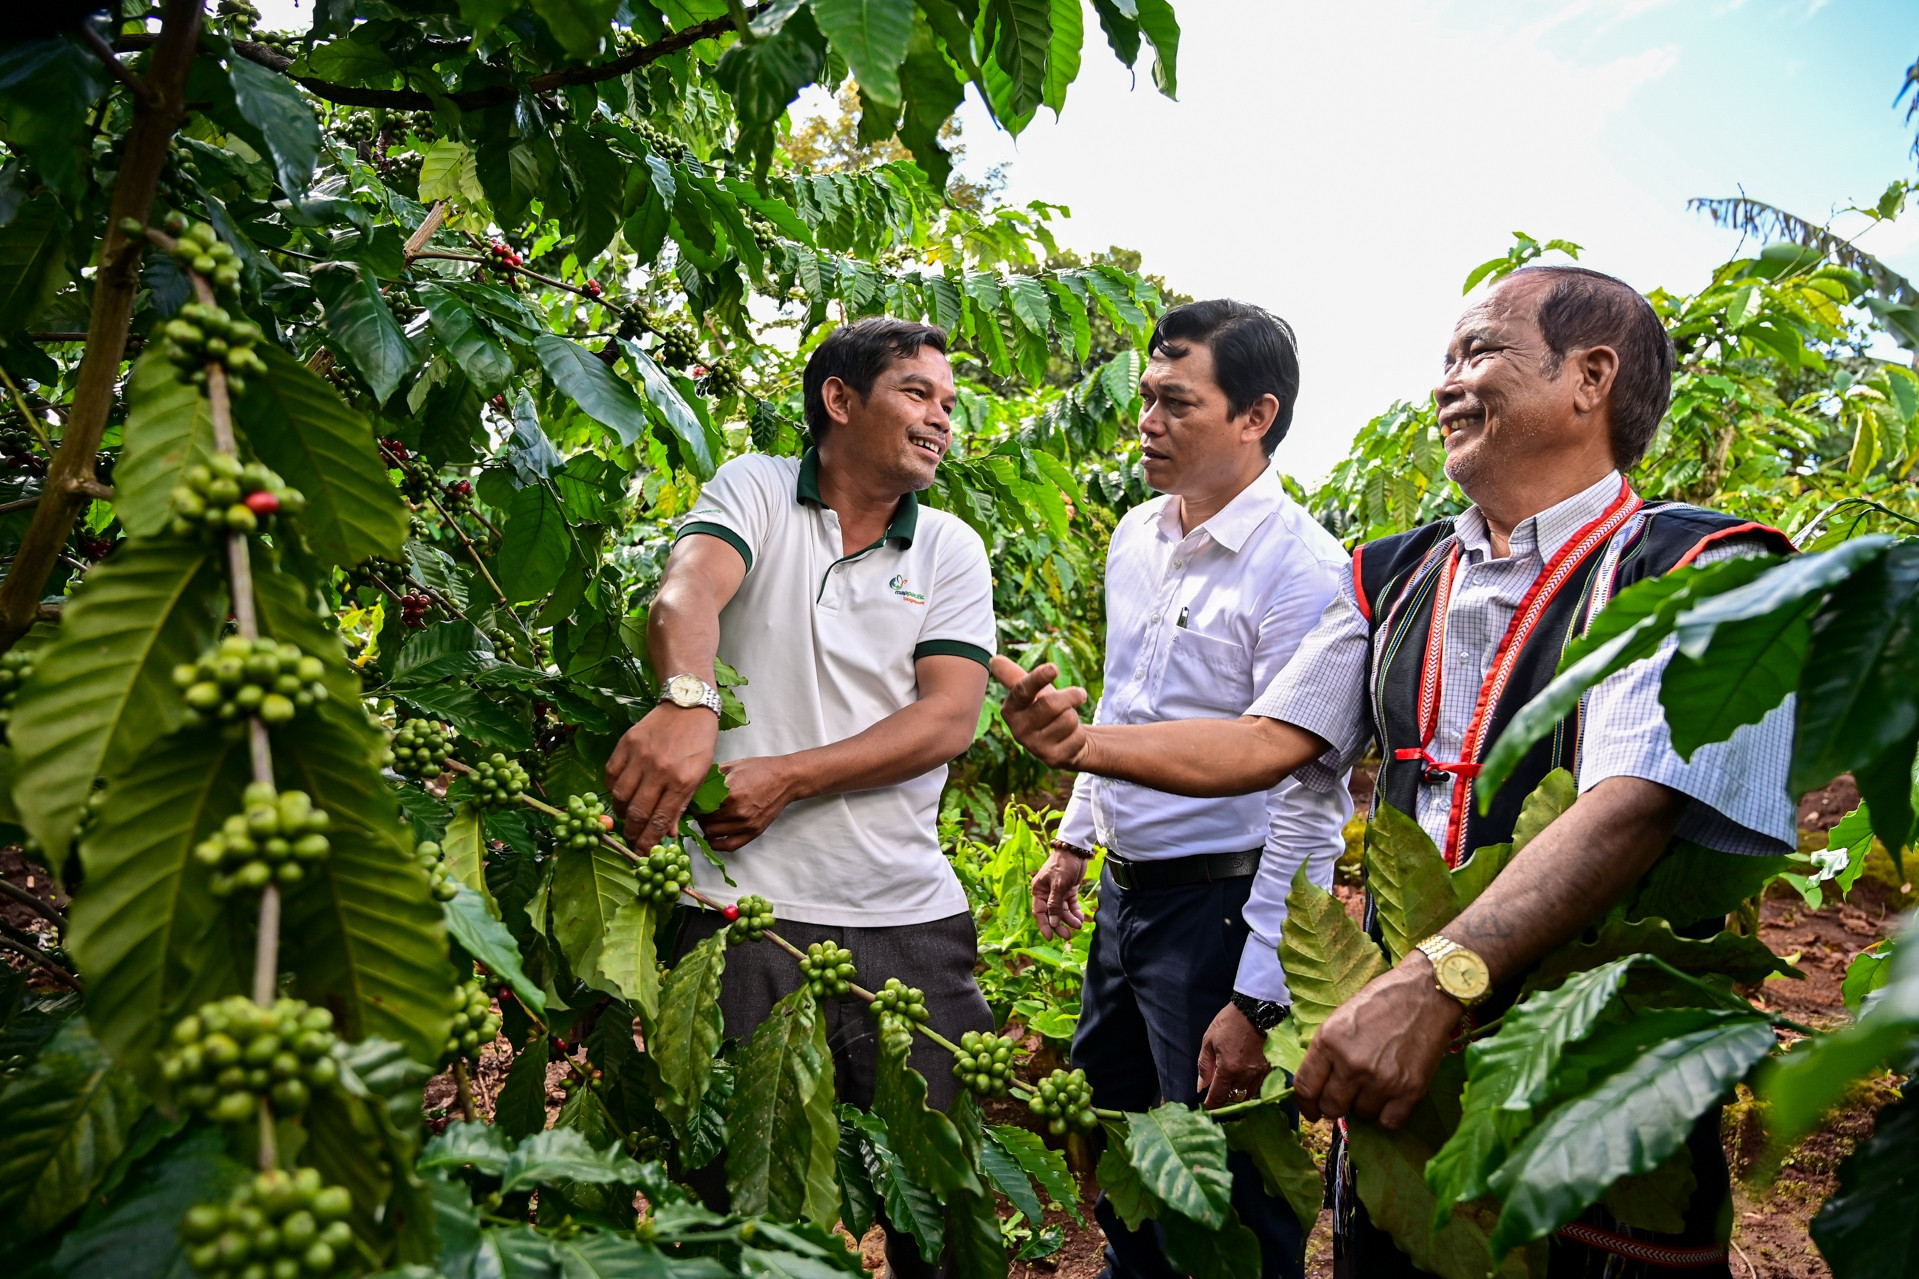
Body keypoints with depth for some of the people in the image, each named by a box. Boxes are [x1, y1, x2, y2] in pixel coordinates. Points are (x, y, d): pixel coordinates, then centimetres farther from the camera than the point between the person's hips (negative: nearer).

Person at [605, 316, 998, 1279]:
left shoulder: (951, 552, 10)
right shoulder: (754, 490, 4)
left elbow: (949, 718, -3)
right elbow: (686, 594, -16)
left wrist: (786, 778, -15)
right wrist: (687, 701, -39)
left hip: (908, 920, 3)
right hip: (745, 910, -2)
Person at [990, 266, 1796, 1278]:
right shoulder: (1391, 581, 10)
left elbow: (1629, 808, -26)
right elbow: (1270, 741, 7)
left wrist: (1436, 979, -38)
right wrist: (1084, 743, -7)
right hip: (1394, 1050, 6)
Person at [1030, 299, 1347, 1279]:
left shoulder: (1303, 571, -20)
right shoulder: (1135, 536, 5)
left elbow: (1309, 804, -22)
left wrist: (1257, 1000, -23)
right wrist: (1075, 837, 22)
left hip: (1221, 905, -8)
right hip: (1123, 891, 8)